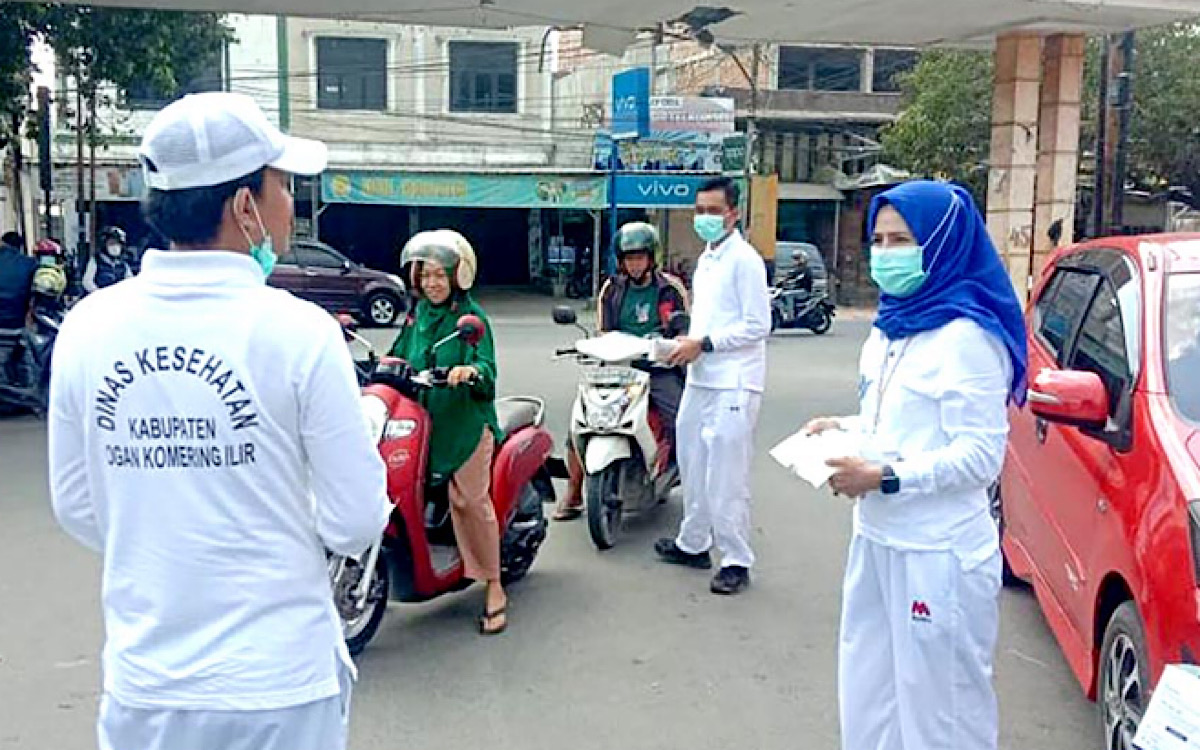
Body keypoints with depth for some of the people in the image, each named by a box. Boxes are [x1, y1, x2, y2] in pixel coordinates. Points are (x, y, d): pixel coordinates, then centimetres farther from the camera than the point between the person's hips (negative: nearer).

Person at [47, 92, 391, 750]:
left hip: (141, 687, 3)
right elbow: (356, 523, -13)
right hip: (278, 687, -3)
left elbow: (76, 507, 4)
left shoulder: (86, 327, -6)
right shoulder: (300, 332, -18)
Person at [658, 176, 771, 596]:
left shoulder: (744, 260, -11)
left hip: (733, 383, -9)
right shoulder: (706, 259, 17)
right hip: (701, 378, 9)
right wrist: (687, 344, 9)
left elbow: (757, 326, -16)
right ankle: (693, 543, 32)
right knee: (694, 466, 18)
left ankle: (737, 561, 4)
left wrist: (703, 343, -18)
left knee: (726, 478, -7)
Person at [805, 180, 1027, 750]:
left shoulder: (966, 336, -15)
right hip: (876, 538, 9)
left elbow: (980, 456, -18)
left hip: (937, 553, -9)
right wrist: (845, 429, 5)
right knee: (869, 699, 19)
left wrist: (886, 479, -22)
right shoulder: (889, 328, 11)